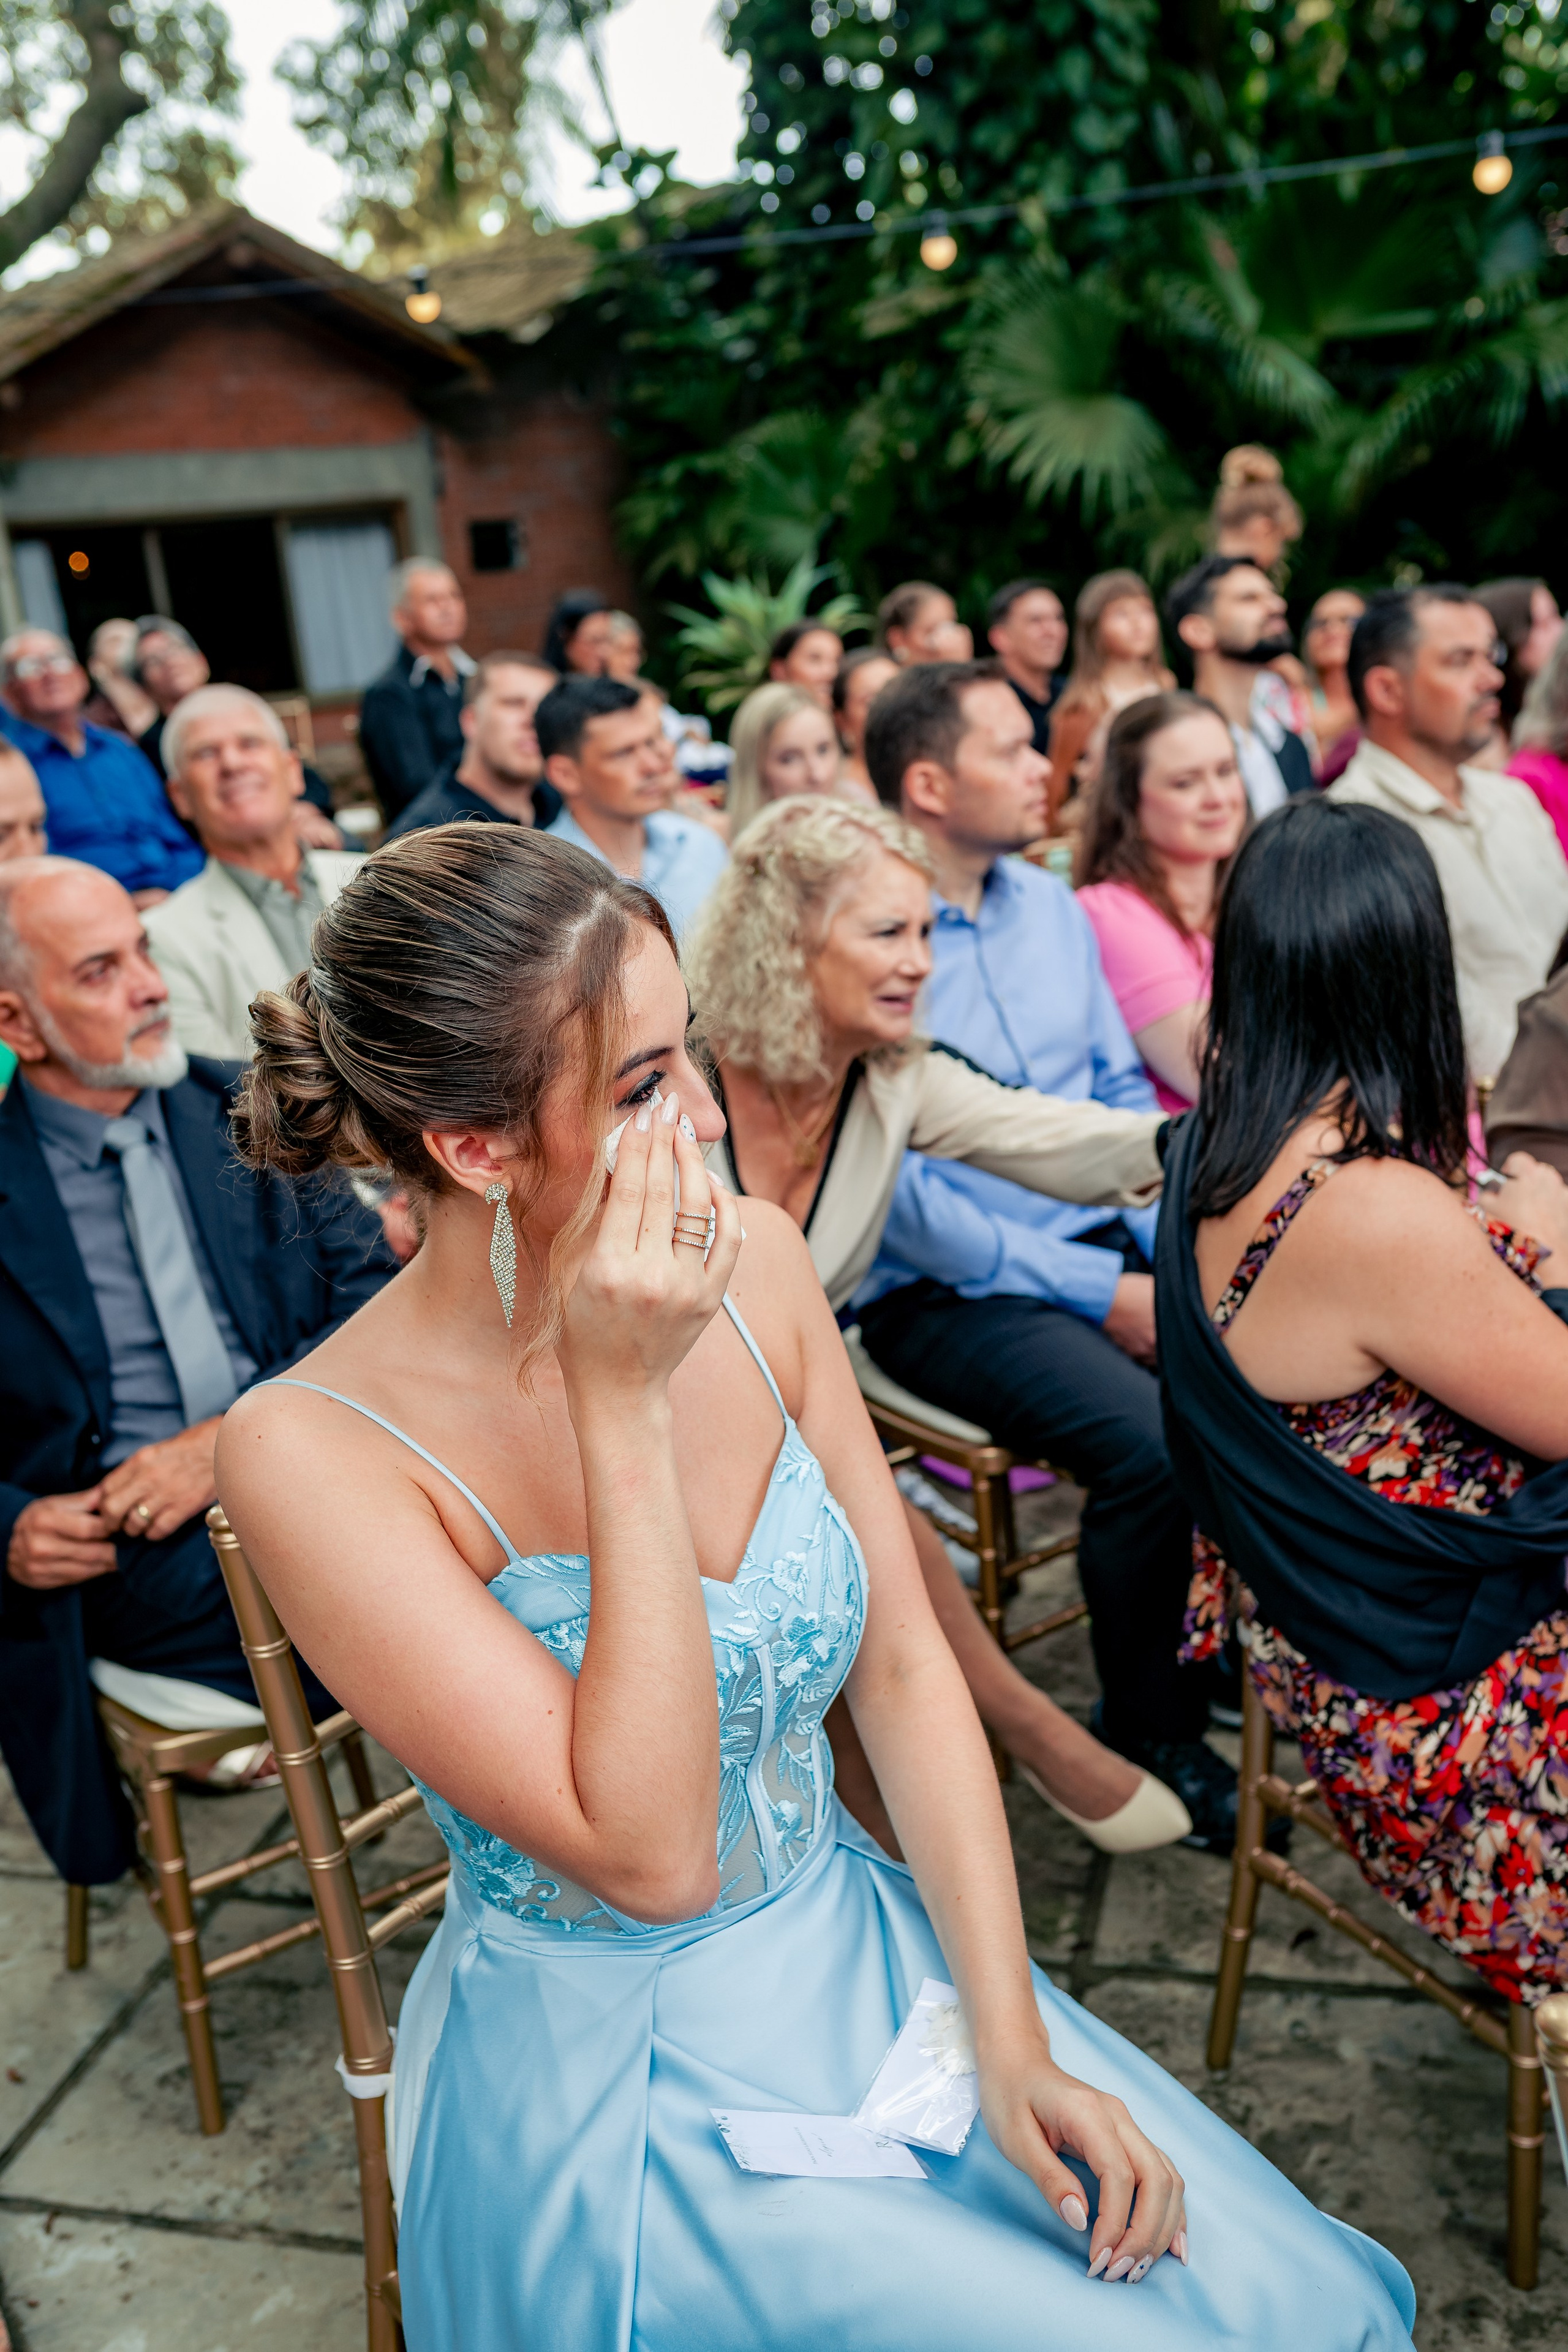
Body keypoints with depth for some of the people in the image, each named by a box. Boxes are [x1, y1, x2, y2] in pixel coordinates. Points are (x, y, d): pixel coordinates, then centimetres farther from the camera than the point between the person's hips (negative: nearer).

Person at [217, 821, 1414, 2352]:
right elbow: (649, 1854, -26)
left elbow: (903, 1666, -3)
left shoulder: (752, 1264, -9)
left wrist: (1012, 2041, -7)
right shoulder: (310, 1451, -23)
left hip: (864, 1958, 4)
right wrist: (622, 1407, -30)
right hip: (602, 2080, -4)